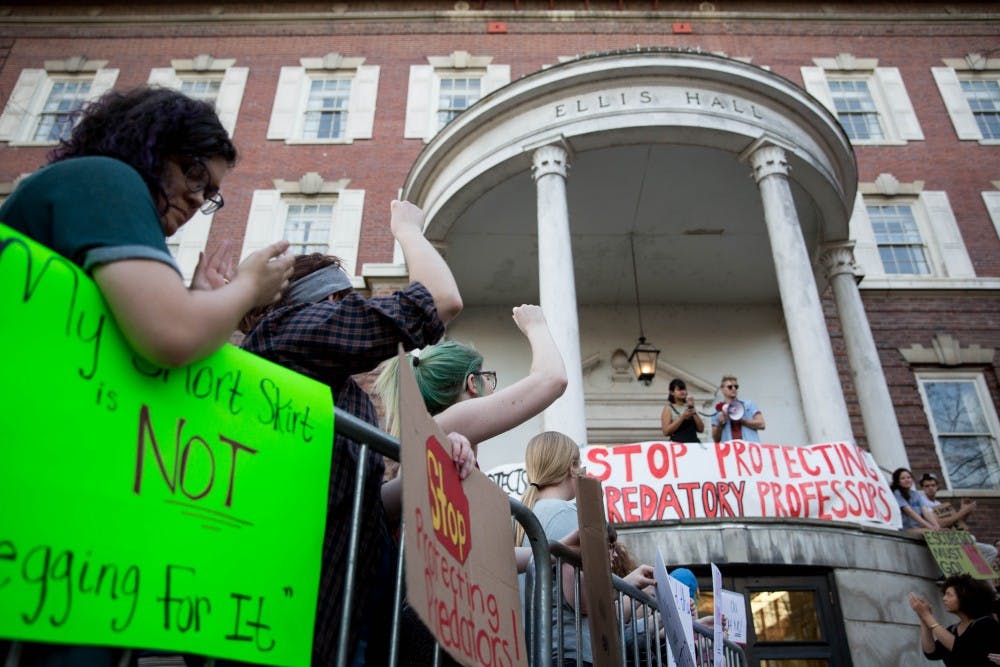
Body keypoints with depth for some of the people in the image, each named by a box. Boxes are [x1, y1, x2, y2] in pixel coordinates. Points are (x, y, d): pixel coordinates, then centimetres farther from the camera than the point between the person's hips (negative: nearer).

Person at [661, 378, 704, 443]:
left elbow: (701, 429, 7)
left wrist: (694, 413, -4)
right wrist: (682, 417, -14)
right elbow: (666, 432, -11)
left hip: (694, 443, 4)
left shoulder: (689, 407, 13)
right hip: (677, 444, -4)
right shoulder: (668, 408, 2)